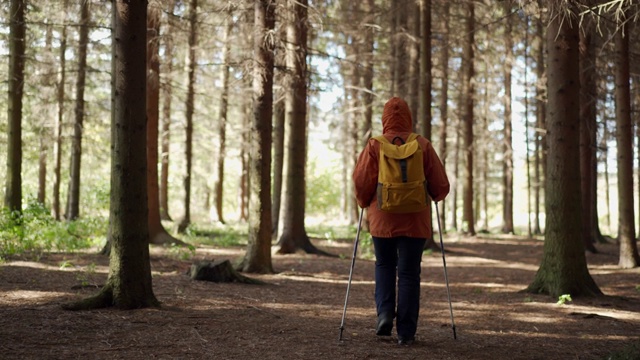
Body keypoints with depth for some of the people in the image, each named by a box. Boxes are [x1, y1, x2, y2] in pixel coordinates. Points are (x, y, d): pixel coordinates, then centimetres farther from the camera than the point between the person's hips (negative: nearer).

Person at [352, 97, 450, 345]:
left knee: (384, 265, 21)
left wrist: (365, 203, 13)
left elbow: (361, 182, -7)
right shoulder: (423, 145, -2)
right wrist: (436, 196, 23)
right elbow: (440, 184, 0)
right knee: (409, 272, 6)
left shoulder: (374, 145, -4)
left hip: (382, 218, 0)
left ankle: (385, 313, 2)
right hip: (415, 220, 0)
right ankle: (406, 332, 4)